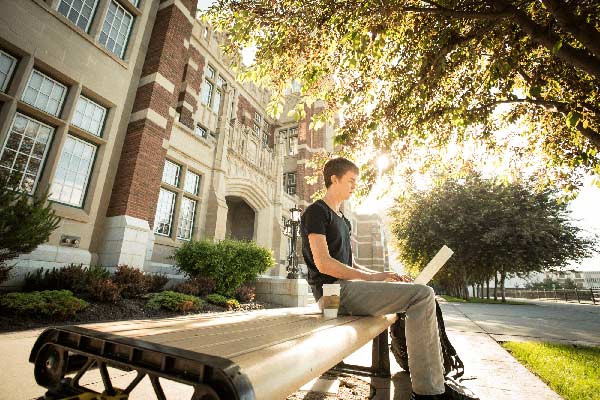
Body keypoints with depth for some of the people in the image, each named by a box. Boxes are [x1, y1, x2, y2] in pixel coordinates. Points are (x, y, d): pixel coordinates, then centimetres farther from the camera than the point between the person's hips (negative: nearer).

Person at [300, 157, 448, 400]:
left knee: (422, 294, 13)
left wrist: (385, 276, 8)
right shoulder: (316, 212, -6)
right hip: (334, 290, -10)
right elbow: (323, 263, -18)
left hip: (346, 286, 10)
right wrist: (373, 277, -15)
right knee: (422, 295, -18)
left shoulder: (341, 219, 23)